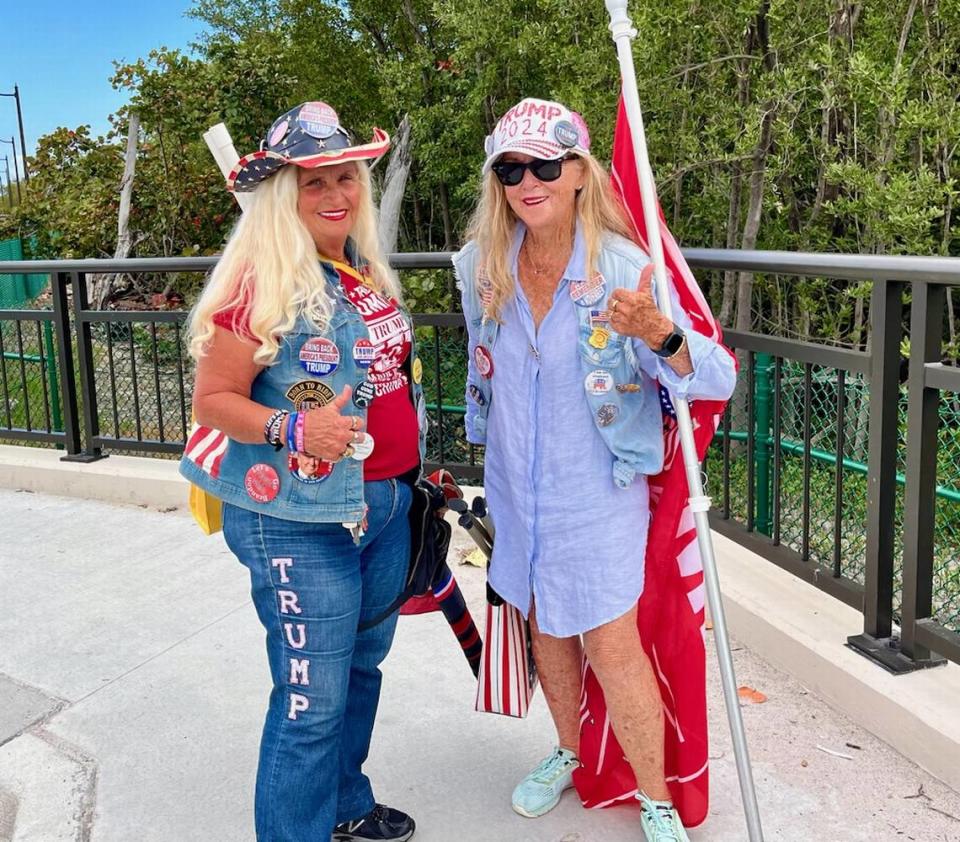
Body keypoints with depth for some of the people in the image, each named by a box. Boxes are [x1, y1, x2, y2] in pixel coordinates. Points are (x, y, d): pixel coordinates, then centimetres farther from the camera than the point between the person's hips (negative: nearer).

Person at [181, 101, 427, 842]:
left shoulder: (366, 271, 8)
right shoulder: (258, 285, -16)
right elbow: (213, 399, -14)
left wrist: (411, 472, 21)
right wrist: (293, 430, -30)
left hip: (385, 504, 8)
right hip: (300, 522, -8)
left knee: (362, 668, 21)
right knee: (312, 700, -2)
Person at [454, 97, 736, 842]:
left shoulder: (622, 268, -20)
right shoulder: (483, 267, -6)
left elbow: (717, 379, -25)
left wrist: (658, 333, -45)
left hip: (598, 491, -5)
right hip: (519, 488, 5)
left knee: (610, 642, -1)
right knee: (545, 624, 20)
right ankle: (569, 752, 45)